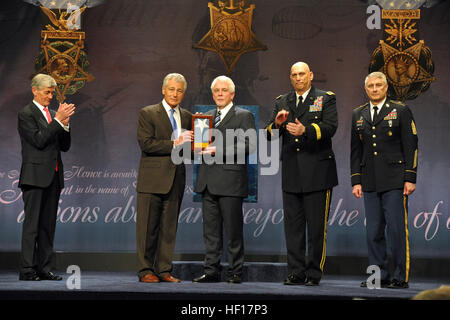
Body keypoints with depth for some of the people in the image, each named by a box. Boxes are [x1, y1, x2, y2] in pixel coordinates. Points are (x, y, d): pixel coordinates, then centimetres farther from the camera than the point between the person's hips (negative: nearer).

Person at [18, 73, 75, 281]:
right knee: (32, 224, -7)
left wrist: (65, 124, -1)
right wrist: (58, 120, -16)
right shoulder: (26, 114, -4)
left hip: (53, 177, 7)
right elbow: (39, 140, -17)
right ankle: (27, 270, -5)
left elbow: (64, 146, 15)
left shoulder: (53, 115, 18)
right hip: (35, 176, -7)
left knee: (48, 225, 7)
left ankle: (44, 268, 11)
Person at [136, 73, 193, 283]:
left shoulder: (187, 117, 15)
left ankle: (164, 270, 12)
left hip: (176, 179, 5)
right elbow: (146, 144, -11)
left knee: (169, 227, 7)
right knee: (148, 227, -2)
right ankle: (145, 271, 4)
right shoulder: (148, 114, -1)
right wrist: (174, 144, -17)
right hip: (152, 179, -5)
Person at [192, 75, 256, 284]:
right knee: (211, 230, 7)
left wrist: (219, 150, -16)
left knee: (233, 230, -2)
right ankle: (211, 271, 12)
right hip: (208, 181, 6)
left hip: (230, 181, -6)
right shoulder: (206, 117, 20)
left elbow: (249, 145, -10)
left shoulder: (244, 116, 1)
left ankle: (235, 272, 6)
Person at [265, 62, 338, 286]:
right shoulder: (282, 102, 15)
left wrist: (305, 130, -27)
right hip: (291, 173, 4)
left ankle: (314, 274, 4)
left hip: (317, 172, -4)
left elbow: (330, 127, -12)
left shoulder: (326, 99, 4)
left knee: (316, 227, -2)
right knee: (293, 226, 5)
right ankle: (296, 273, 11)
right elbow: (269, 135, 7)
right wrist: (277, 123, -15)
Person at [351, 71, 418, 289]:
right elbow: (355, 151, 15)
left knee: (397, 229, -6)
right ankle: (379, 275, 12)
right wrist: (356, 181, 8)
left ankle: (401, 277, 1)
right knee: (373, 231, 4)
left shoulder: (400, 111, 3)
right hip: (370, 183, 4)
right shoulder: (358, 115, 14)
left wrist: (410, 178, -7)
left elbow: (411, 146, -1)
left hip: (394, 181, -4)